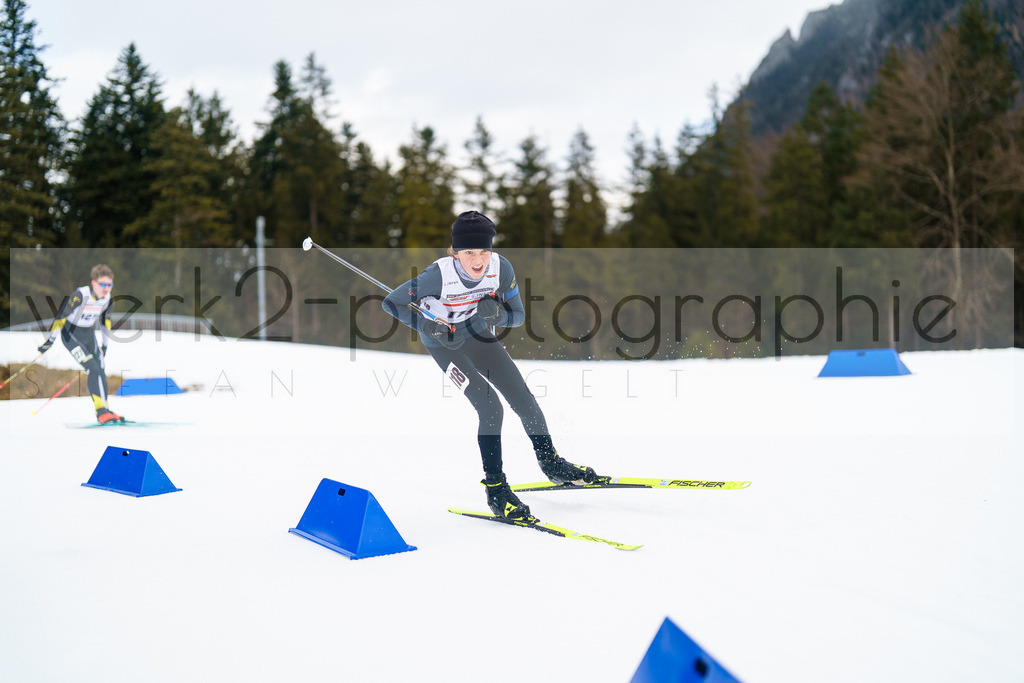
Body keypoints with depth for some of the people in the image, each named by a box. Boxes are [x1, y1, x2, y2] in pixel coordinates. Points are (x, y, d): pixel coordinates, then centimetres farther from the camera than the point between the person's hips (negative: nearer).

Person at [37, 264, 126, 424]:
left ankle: (105, 410, 12)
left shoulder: (107, 298, -4)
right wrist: (51, 340, -15)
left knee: (100, 371, 1)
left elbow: (105, 321, 12)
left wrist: (104, 345, 18)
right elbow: (62, 314, -19)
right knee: (93, 369, -18)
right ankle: (101, 411, -17)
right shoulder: (81, 295, -25)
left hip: (89, 334, 7)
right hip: (71, 334, -6)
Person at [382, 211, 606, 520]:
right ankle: (495, 489, -3)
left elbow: (519, 316, -11)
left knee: (524, 400, 2)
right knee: (491, 409, -17)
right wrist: (435, 328, -28)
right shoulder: (440, 275, -34)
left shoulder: (501, 268, -23)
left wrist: (495, 313, -33)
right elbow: (391, 302, -24)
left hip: (478, 335, 4)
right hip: (444, 343, -4)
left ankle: (551, 463, 26)